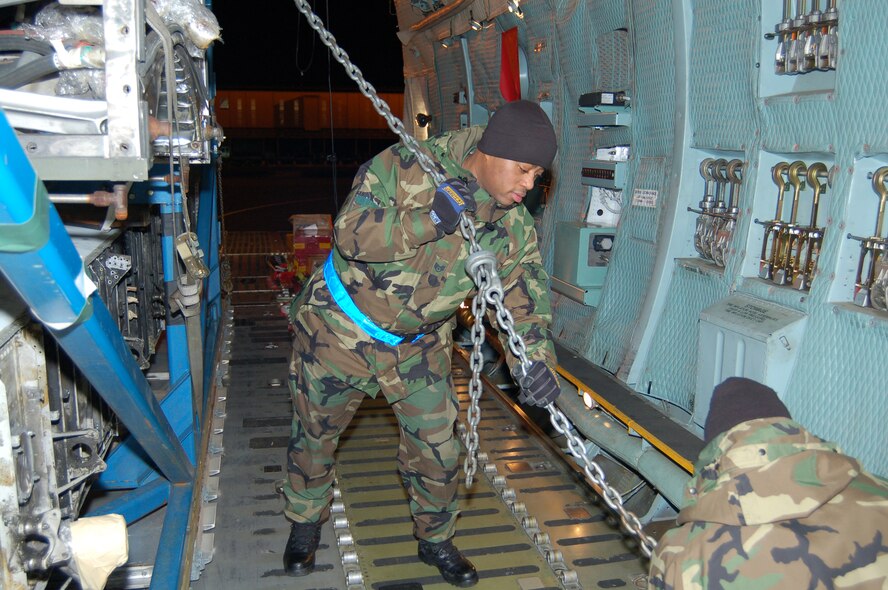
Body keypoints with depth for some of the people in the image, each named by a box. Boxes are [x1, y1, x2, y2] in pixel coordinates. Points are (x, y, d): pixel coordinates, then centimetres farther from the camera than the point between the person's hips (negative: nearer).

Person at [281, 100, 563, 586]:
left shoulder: (514, 226, -9)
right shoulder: (406, 167, -22)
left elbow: (523, 295, -13)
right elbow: (349, 233, -29)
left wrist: (534, 358, -31)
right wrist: (430, 219, -37)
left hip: (419, 346, 3)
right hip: (340, 328, -3)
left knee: (437, 449, 5)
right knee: (314, 435, 14)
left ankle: (436, 540, 33)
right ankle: (305, 524, 42)